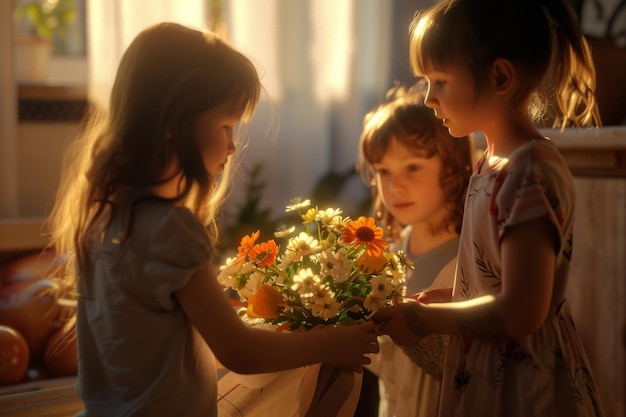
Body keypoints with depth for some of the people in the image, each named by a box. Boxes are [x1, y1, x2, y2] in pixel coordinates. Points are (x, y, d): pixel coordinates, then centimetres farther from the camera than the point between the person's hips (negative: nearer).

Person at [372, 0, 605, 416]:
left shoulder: (530, 173, -22)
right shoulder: (493, 164, 5)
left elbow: (521, 313, -25)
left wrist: (423, 319, -15)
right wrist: (446, 301, 2)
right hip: (487, 378, 8)